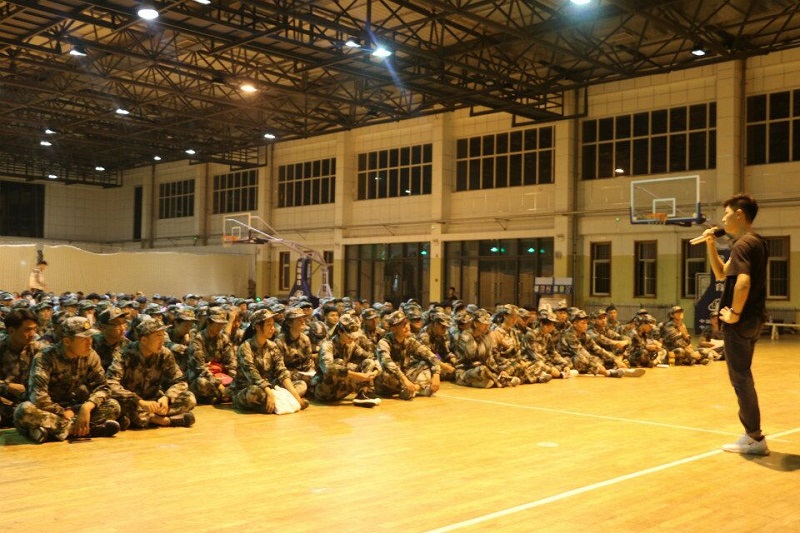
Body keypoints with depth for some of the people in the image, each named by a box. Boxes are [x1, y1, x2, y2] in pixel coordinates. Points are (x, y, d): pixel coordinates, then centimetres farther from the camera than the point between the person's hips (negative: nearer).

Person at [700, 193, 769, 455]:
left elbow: (743, 282, -32)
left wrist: (734, 313, -22)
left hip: (740, 322, -10)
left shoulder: (742, 244, -16)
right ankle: (753, 435, 24)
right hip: (753, 319, 10)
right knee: (743, 377, 17)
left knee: (740, 378, -2)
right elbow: (721, 273, 19)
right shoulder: (756, 242, 15)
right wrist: (711, 245, 10)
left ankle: (755, 438, 3)